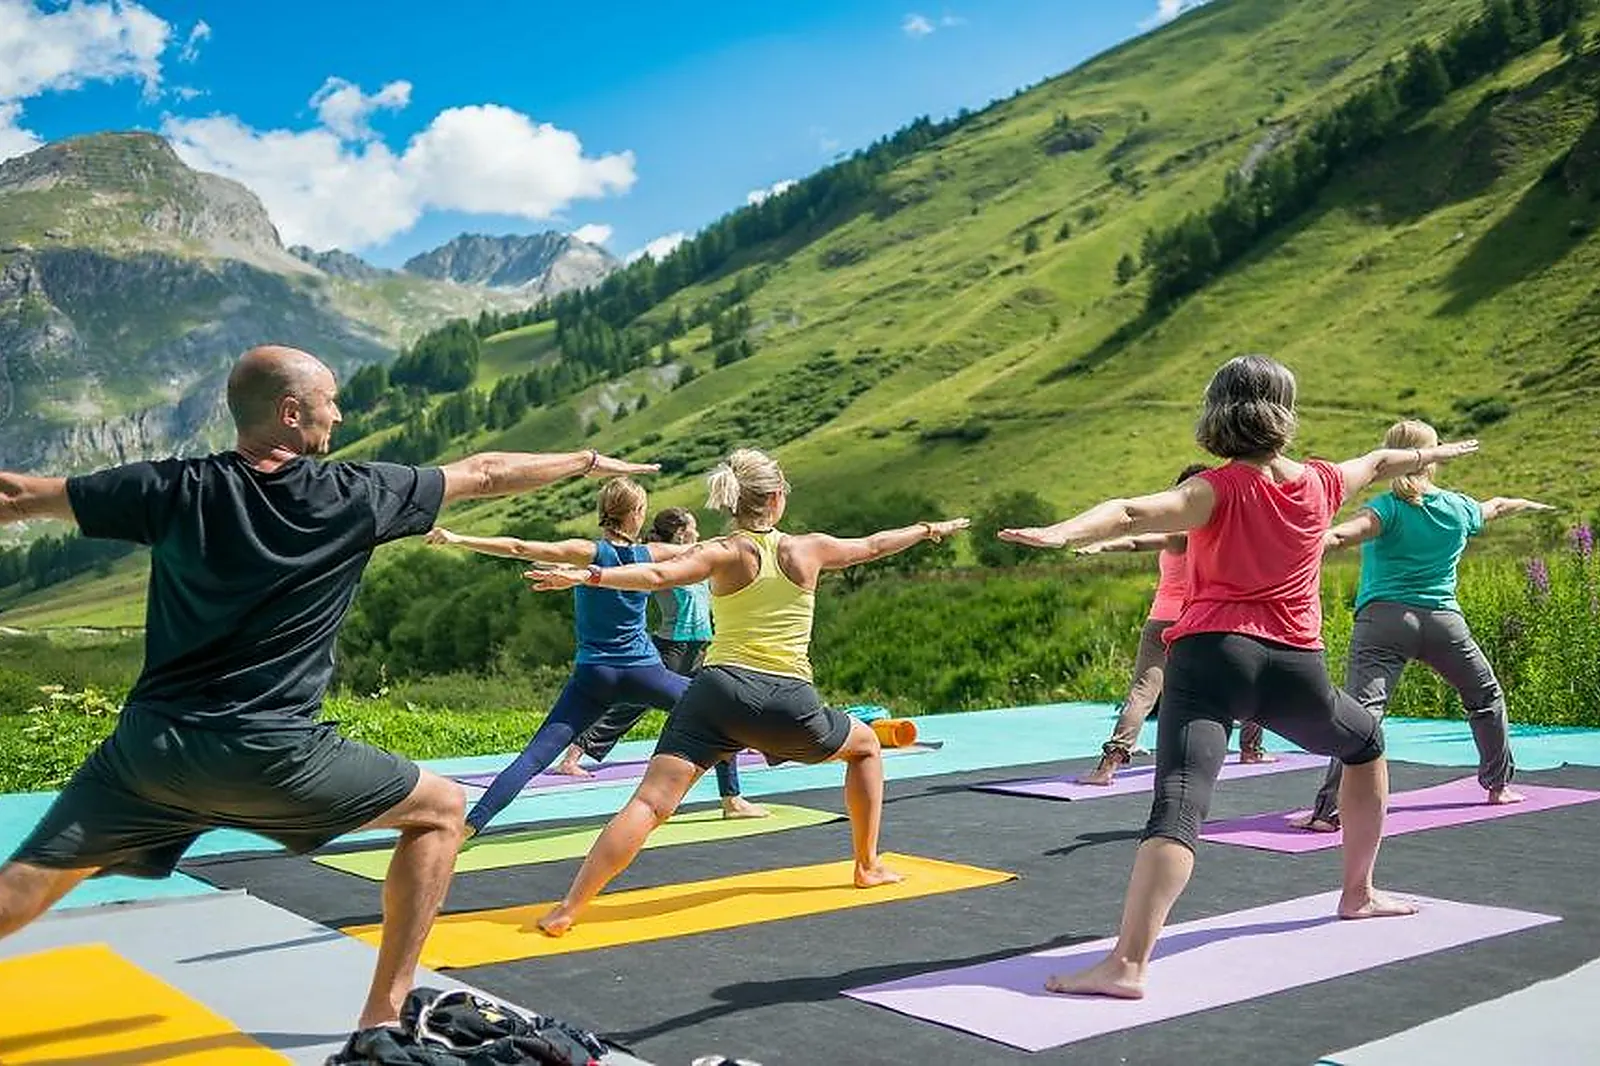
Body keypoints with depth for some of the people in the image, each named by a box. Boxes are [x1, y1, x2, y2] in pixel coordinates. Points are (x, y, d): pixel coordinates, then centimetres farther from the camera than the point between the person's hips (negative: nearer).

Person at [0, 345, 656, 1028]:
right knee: (440, 810, 13)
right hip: (269, 753, -3)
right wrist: (592, 461, 23)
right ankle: (385, 1013, 14)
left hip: (148, 744, 4)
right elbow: (485, 473, 9)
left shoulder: (173, 487, 2)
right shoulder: (354, 495, -3)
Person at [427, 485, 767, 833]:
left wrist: (457, 539, -16)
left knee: (534, 757, -4)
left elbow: (520, 549, -16)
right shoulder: (649, 554, 0)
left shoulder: (588, 552, -6)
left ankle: (469, 826, -18)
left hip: (592, 677, 0)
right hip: (642, 673, 1)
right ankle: (732, 800, 26)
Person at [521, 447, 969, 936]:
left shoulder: (721, 553, 3)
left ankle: (567, 910, -15)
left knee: (651, 802, -6)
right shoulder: (809, 549, 9)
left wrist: (586, 575, -20)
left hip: (720, 689, 0)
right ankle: (868, 867, 35)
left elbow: (658, 575, -16)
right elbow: (873, 545, 26)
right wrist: (929, 529, 43)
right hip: (789, 702, 1)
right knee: (867, 746, 28)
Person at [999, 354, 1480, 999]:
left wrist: (1061, 532, -35)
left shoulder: (1218, 491, -2)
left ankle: (1127, 964, -31)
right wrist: (1433, 454, 54)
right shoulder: (1320, 484, 11)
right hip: (1294, 666, 4)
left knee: (1177, 808, -18)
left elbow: (1133, 513, -22)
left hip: (1210, 655, -4)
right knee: (1366, 744, 34)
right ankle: (1359, 894, 46)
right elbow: (1381, 463, 34)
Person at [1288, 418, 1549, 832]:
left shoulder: (1389, 507, -4)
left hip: (1384, 617, -4)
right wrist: (1525, 504, 56)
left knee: (1362, 710, -15)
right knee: (1486, 696, 28)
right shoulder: (1460, 508, 10)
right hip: (1443, 622, 4)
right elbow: (1496, 506, 34)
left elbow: (1352, 531, -27)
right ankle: (1498, 784, 41)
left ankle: (1330, 809, -25)